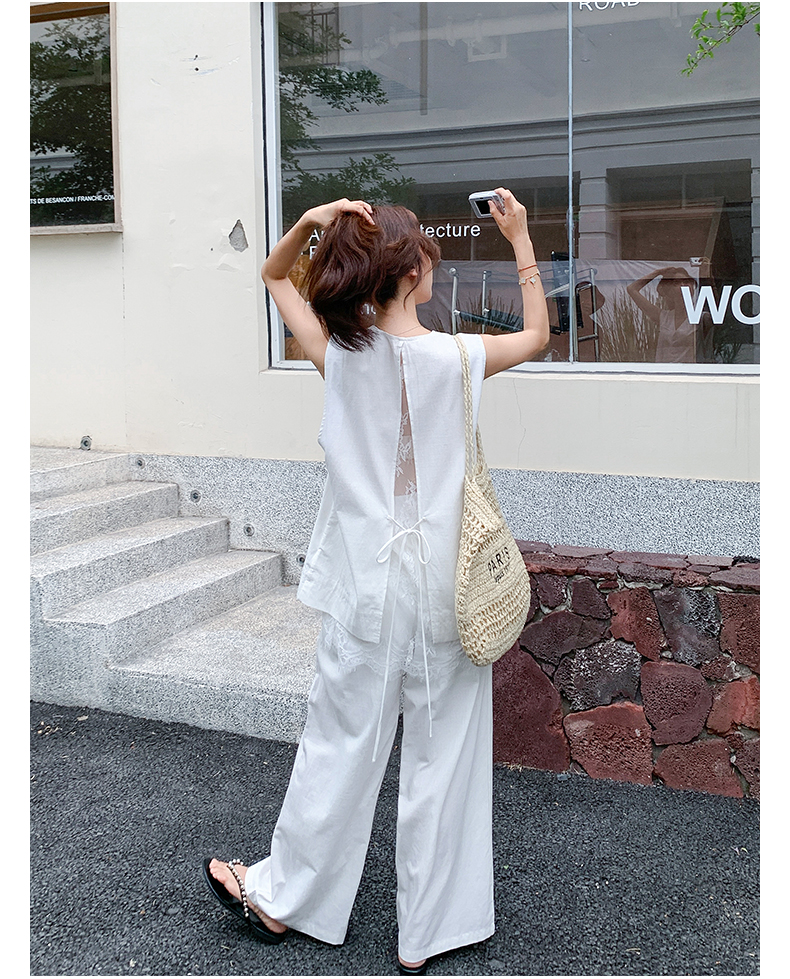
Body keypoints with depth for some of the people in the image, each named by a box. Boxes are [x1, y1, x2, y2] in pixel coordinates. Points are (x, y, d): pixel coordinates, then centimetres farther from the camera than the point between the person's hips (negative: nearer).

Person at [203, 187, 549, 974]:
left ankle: (282, 899, 32)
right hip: (443, 588, -1)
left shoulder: (339, 353, -6)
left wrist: (308, 221, -6)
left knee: (342, 741, 15)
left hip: (366, 586, 2)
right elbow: (537, 335, 11)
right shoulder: (458, 357, -10)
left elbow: (275, 276, 11)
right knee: (442, 753, 11)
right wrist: (520, 241, 12)